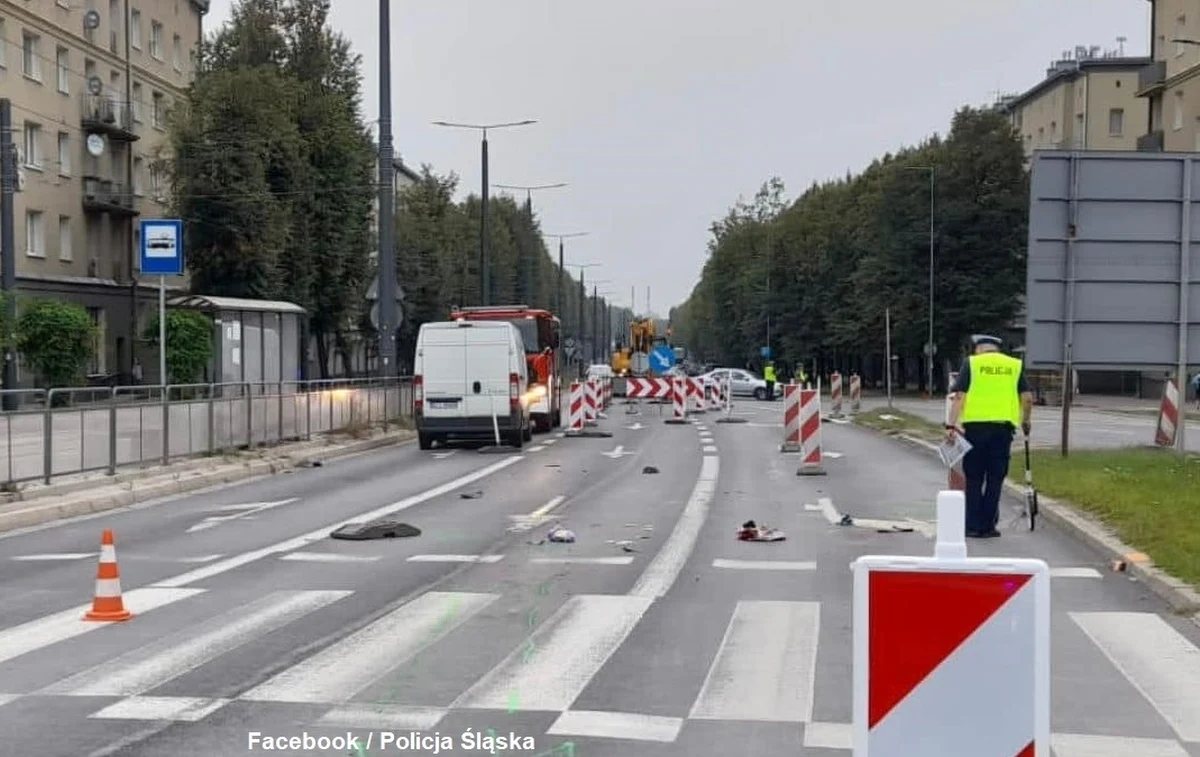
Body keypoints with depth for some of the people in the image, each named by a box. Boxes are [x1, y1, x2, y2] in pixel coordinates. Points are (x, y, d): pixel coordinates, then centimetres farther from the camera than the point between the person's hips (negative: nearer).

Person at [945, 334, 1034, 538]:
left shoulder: (971, 363, 5)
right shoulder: (1015, 366, 11)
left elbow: (958, 396, -3)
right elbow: (1027, 397, 7)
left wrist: (951, 424, -7)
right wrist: (1025, 421, 22)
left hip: (975, 425, -1)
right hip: (1003, 426, 1)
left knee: (974, 478, 7)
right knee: (995, 478, 8)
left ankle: (973, 525, 6)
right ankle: (987, 526, 9)